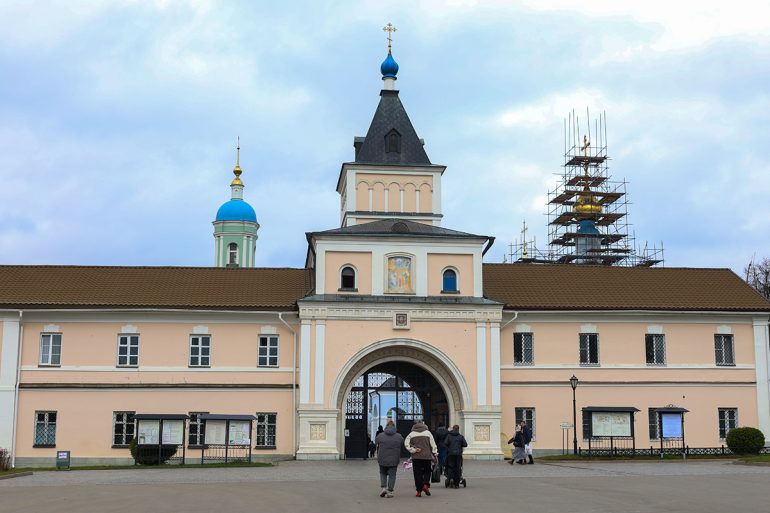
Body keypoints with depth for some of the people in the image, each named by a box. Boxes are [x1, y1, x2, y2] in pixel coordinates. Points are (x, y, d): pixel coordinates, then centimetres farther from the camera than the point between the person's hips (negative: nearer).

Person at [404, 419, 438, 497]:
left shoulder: (412, 434, 4)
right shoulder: (428, 433, 4)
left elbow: (406, 444, -7)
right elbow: (433, 445, 3)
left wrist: (413, 450, -6)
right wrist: (435, 454, 7)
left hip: (416, 457, 0)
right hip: (427, 456, 0)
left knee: (417, 473, 4)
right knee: (427, 472, 15)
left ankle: (419, 491, 2)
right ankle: (426, 485, -8)